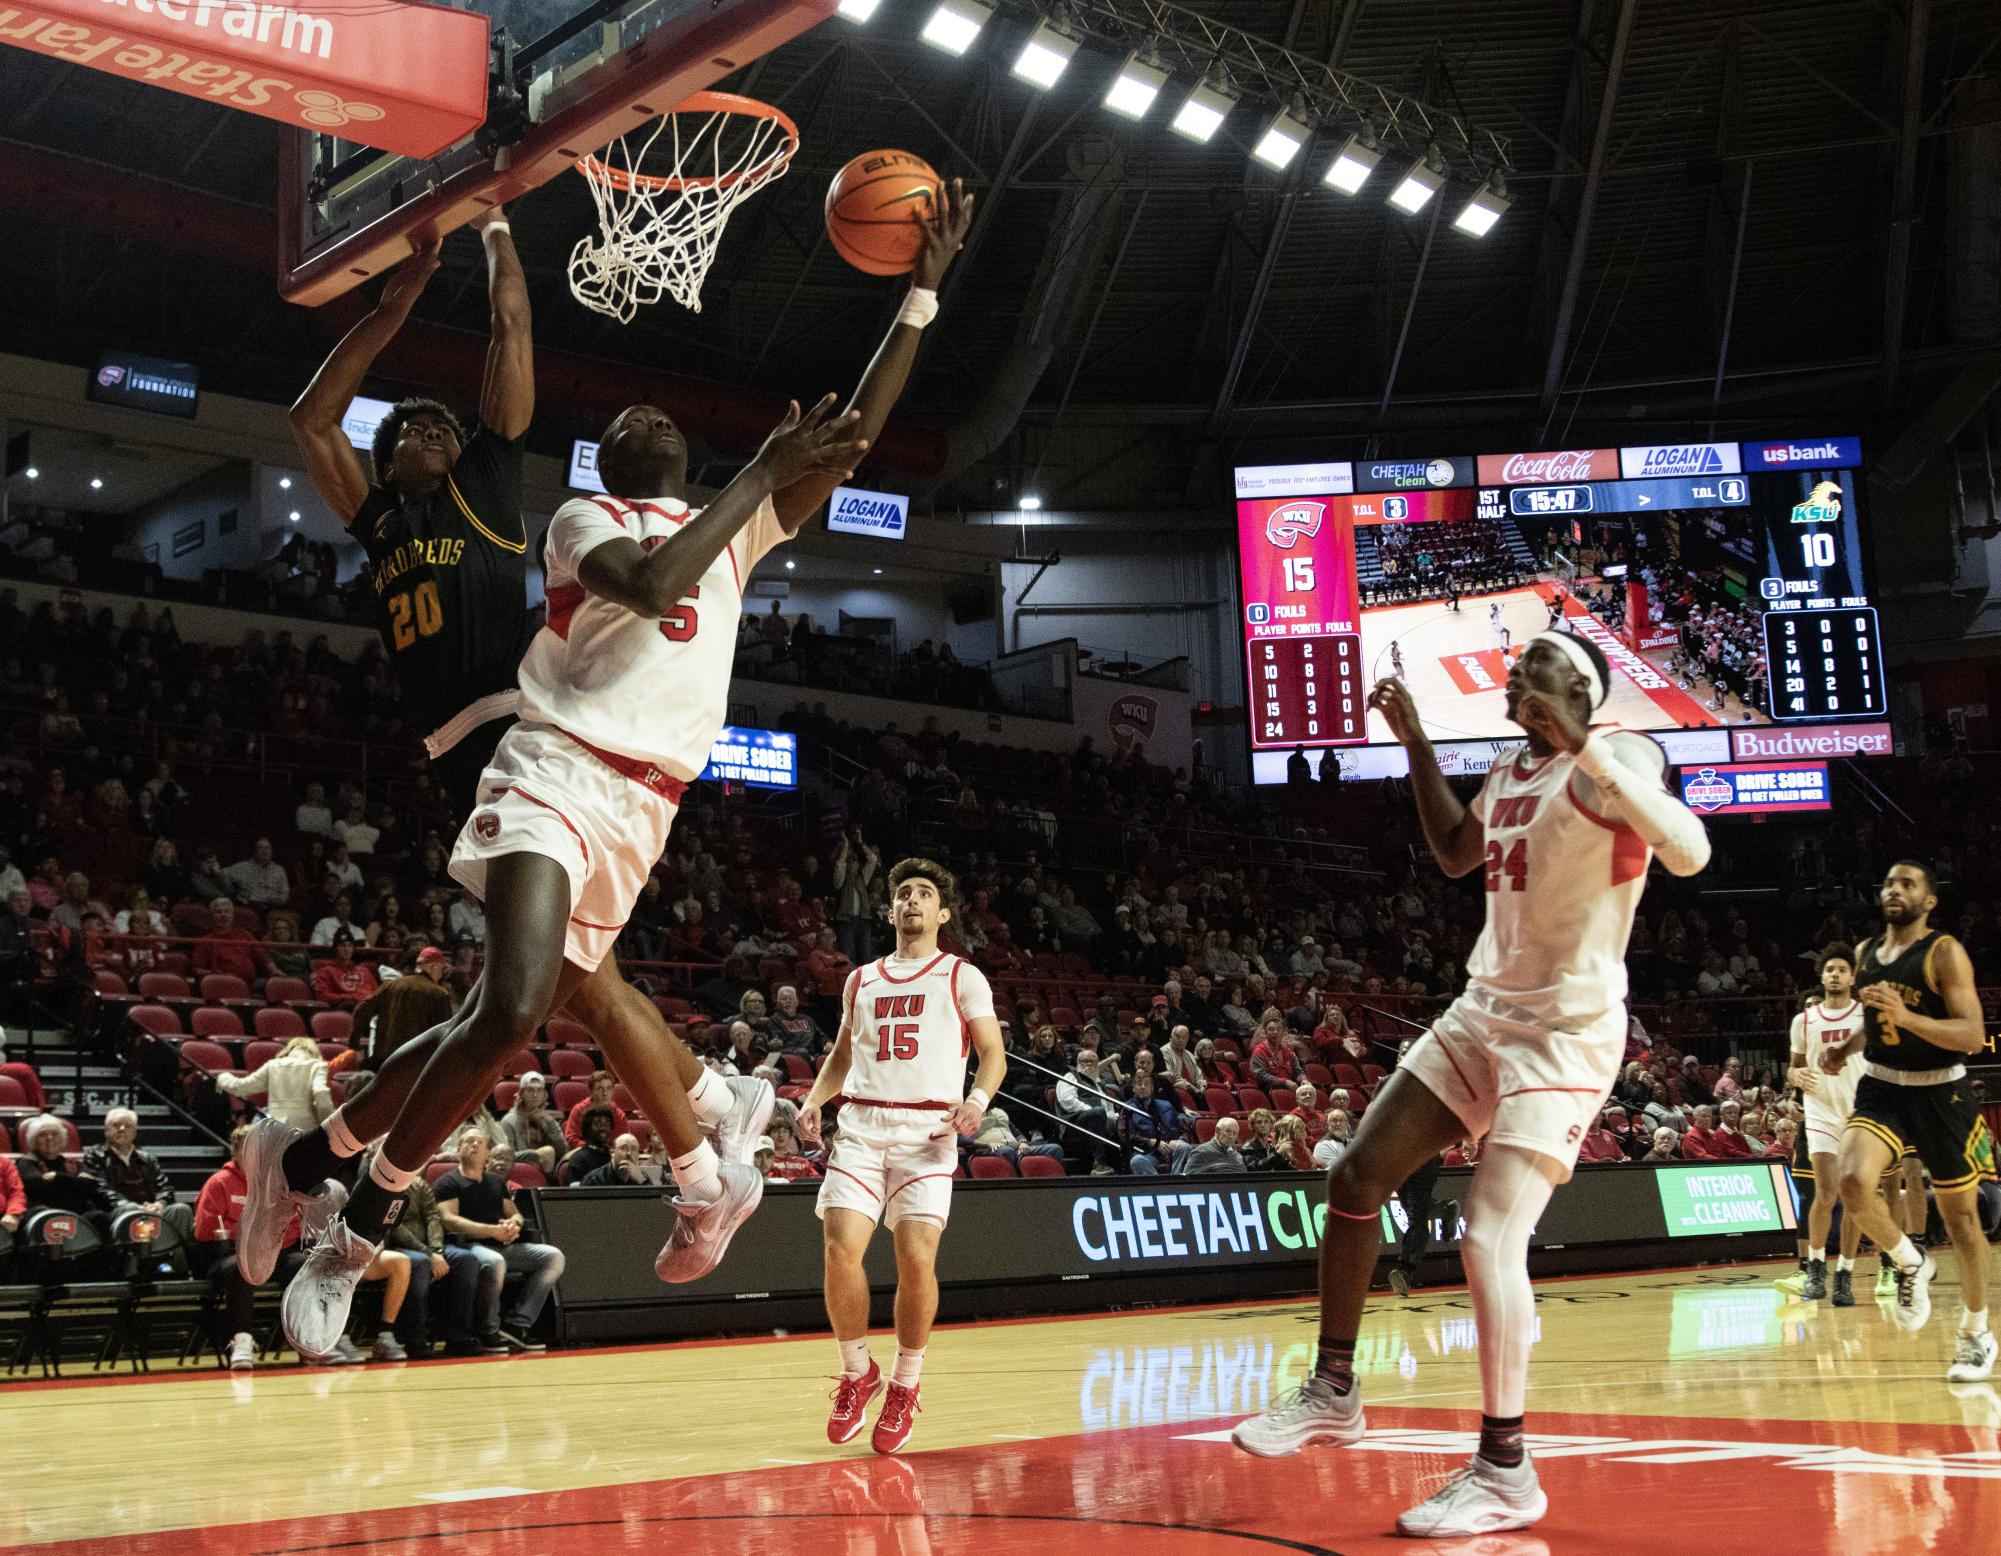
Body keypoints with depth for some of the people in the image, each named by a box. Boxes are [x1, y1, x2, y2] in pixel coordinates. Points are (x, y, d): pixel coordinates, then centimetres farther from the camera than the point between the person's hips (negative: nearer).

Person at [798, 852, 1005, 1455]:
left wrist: (977, 1100, -15)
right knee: (841, 1247, -13)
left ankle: (905, 1386, 8)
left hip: (928, 1130, -3)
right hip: (861, 1125, 3)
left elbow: (993, 1053, 5)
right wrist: (814, 1099, 8)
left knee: (916, 1259, -13)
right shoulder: (860, 981, 21)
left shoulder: (962, 977, 10)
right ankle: (856, 1373, 9)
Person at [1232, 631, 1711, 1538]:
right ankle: (1333, 1392, 21)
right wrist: (1415, 743, 19)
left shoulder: (1618, 758, -14)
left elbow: (1690, 853, -32)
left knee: (1489, 1238, -17)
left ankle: (1505, 1475, -4)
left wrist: (1582, 748, -36)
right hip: (1483, 1013, 9)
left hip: (1567, 1030, -9)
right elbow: (1456, 854, 27)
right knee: (1356, 1178, 6)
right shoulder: (1512, 771, 11)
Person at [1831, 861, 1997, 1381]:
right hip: (1881, 1089, 4)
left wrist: (1908, 1017, -34)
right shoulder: (1865, 953, 6)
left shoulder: (1945, 952, -13)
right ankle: (1911, 1265, 5)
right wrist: (1844, 1050, 7)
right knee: (1854, 1182, -23)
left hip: (1939, 1094, -4)